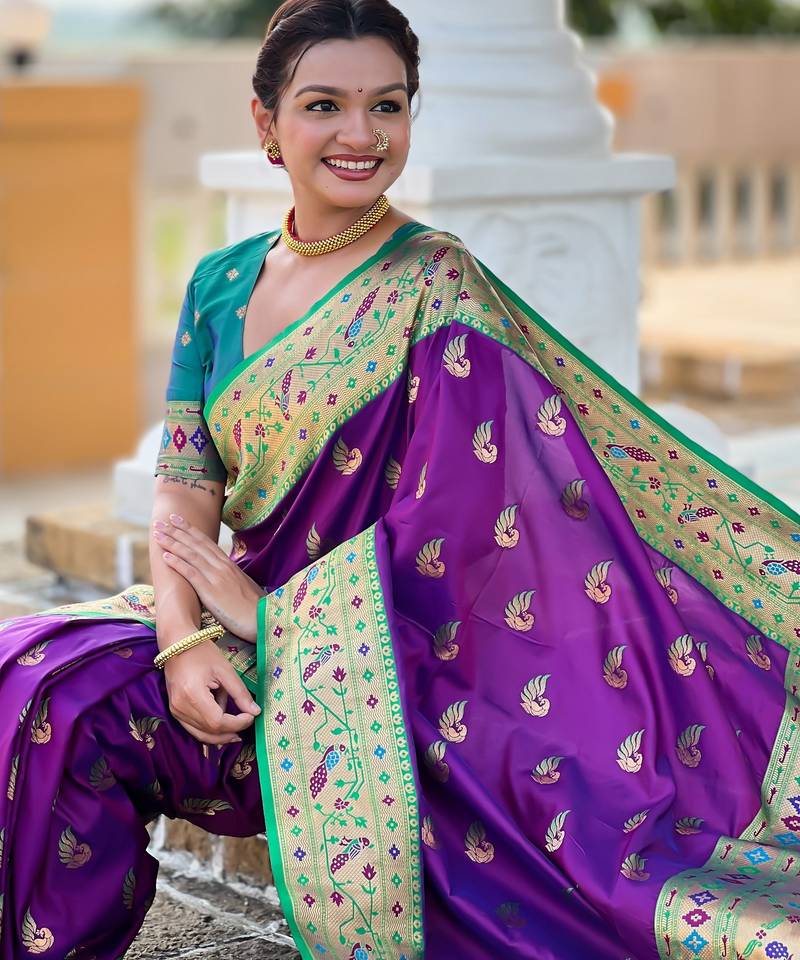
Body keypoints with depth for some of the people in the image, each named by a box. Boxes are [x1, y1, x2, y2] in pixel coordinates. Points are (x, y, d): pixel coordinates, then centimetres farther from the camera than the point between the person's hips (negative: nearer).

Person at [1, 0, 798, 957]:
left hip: (392, 656, -5)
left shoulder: (437, 287, -9)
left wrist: (267, 611, -12)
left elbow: (450, 519, -16)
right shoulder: (222, 283, 8)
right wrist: (185, 641, -14)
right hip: (239, 636, 6)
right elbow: (183, 485, 4)